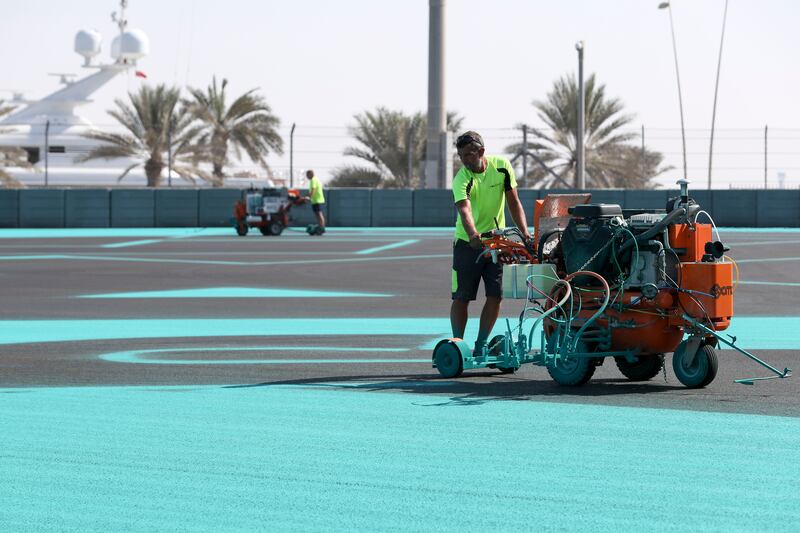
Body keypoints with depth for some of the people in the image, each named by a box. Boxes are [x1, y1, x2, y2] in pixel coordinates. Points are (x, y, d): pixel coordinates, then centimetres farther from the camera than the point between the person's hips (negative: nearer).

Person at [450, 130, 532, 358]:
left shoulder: (502, 166, -7)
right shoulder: (462, 179, -19)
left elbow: (513, 202, 0)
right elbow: (465, 210, -36)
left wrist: (524, 231, -11)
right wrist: (474, 236, -55)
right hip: (468, 242, -3)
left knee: (495, 295, -3)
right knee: (462, 297, -3)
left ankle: (481, 345, 7)